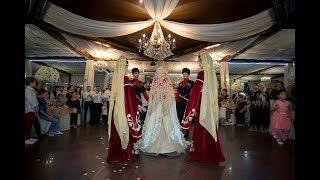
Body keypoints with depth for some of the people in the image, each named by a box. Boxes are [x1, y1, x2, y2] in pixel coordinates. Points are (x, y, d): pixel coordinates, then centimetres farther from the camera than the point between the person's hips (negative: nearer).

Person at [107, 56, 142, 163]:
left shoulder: (116, 78, 5)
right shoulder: (125, 79, -15)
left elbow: (114, 95, 12)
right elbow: (129, 96, -16)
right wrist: (137, 107, -7)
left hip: (116, 108, 7)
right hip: (124, 109, -7)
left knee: (117, 130, 14)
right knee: (125, 130, 5)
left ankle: (115, 154, 26)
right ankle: (125, 154, 18)